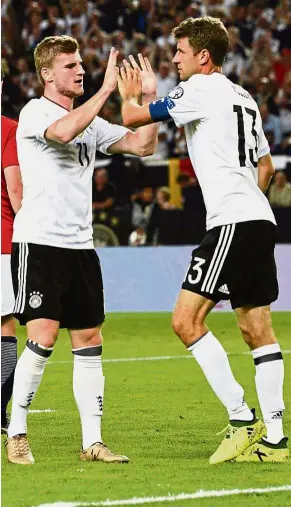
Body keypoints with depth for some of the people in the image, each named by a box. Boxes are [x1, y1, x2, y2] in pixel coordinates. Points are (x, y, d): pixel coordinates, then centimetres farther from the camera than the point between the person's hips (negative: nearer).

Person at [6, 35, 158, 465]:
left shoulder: (91, 121, 16)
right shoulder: (34, 113, -6)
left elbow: (142, 145, 14)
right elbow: (65, 131, -28)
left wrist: (149, 98, 3)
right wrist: (106, 89, -25)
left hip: (80, 245, 7)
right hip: (38, 241, -7)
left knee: (89, 340, 4)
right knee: (43, 337, -13)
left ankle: (92, 441, 8)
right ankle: (16, 435, -2)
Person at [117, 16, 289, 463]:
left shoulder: (201, 89, -5)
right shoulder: (244, 98, 21)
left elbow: (132, 117, -4)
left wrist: (127, 93, 17)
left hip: (232, 221, -9)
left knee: (186, 320, -11)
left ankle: (242, 420, -14)